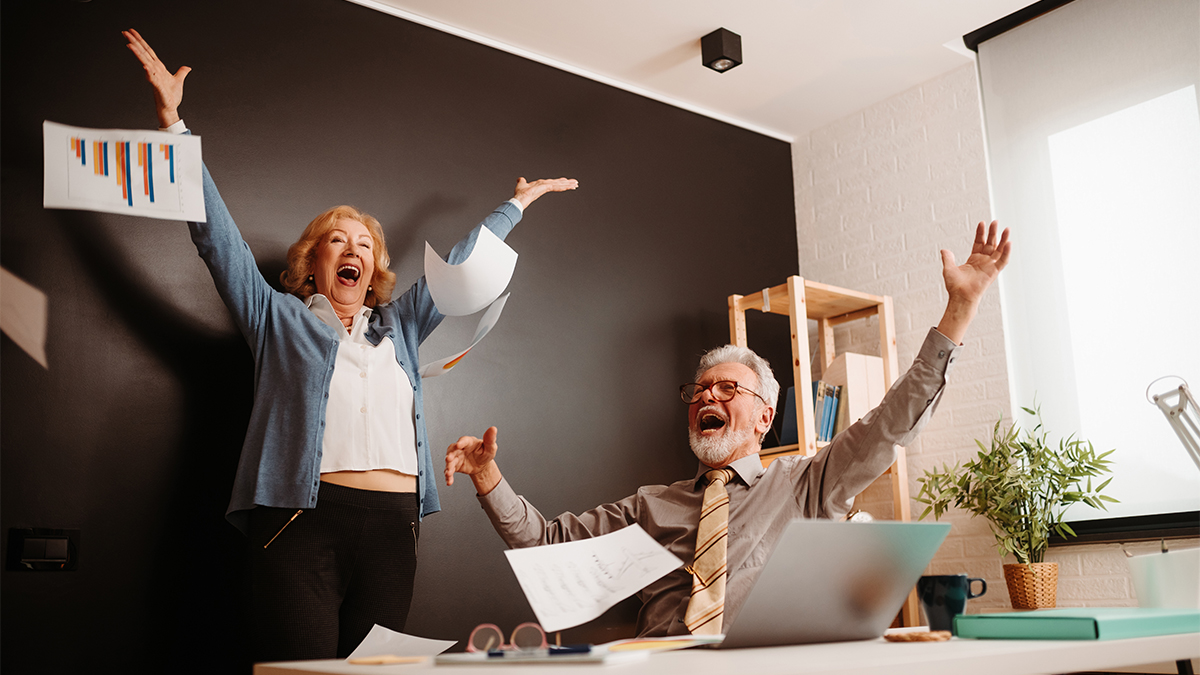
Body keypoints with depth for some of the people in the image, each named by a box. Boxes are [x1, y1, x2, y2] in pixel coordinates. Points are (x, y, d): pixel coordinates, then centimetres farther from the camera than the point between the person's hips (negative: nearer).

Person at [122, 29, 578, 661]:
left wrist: (516, 204, 39)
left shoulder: (397, 328, 25)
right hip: (303, 519, -4)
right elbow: (217, 235, 10)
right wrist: (173, 121, 5)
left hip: (391, 524, 4)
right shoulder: (281, 321, 15)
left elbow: (459, 264, 31)